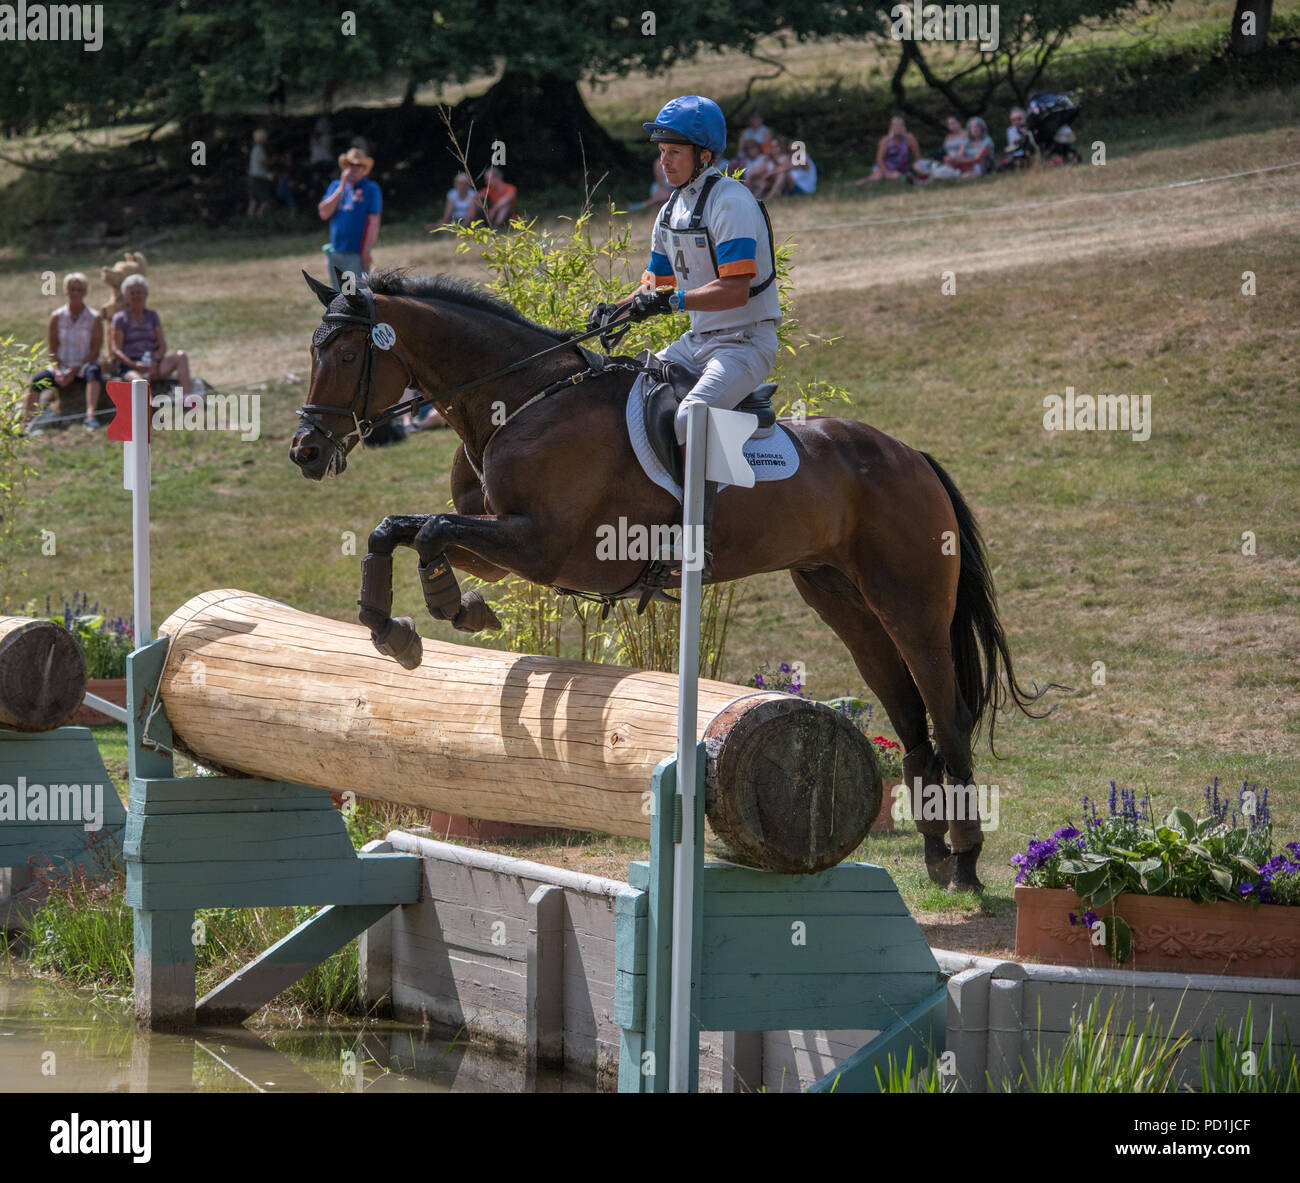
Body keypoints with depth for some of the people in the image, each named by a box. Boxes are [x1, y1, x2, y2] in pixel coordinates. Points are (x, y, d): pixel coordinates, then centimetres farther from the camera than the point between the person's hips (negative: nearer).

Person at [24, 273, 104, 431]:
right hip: (62, 366, 2)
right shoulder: (57, 317, 5)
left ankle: (90, 416, -52)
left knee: (93, 371, -38)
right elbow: (53, 350, 5)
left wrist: (75, 371, -16)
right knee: (38, 380, -27)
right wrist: (58, 372, -13)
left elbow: (95, 351, -6)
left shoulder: (94, 319, -2)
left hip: (84, 366, -2)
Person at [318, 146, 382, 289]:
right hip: (336, 253, 5)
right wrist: (341, 188, -2)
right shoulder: (336, 186, 15)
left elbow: (374, 222, -5)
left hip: (357, 254, -5)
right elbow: (324, 213, 3)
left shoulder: (371, 189, 0)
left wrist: (367, 250, -13)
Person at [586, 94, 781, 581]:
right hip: (698, 340, 10)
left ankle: (698, 543, -35)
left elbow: (735, 290, -23)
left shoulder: (731, 203, -15)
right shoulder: (671, 212, 13)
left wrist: (672, 301, -30)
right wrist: (617, 309, 1)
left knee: (690, 416, -32)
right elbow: (657, 285, 20)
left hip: (746, 340, -10)